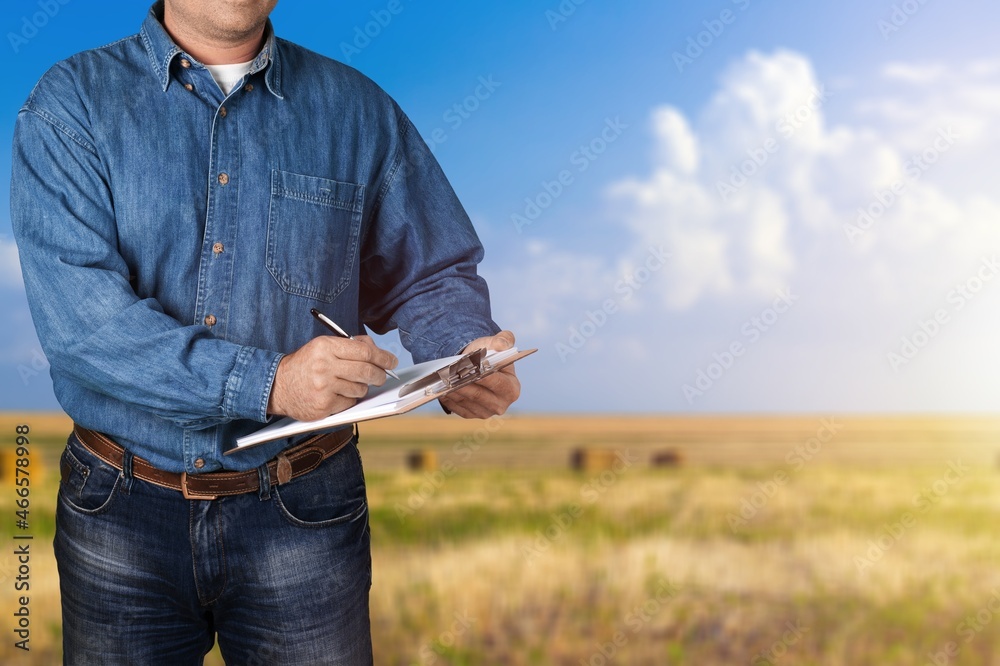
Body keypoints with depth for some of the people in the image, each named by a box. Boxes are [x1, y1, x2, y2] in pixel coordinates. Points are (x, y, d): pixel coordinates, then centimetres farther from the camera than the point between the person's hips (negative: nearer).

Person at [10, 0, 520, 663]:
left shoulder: (359, 111, 3)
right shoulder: (70, 104, -5)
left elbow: (431, 274, 9)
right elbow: (78, 316, -17)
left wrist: (467, 358, -14)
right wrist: (269, 382, -27)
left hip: (302, 513, 1)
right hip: (122, 512, 0)